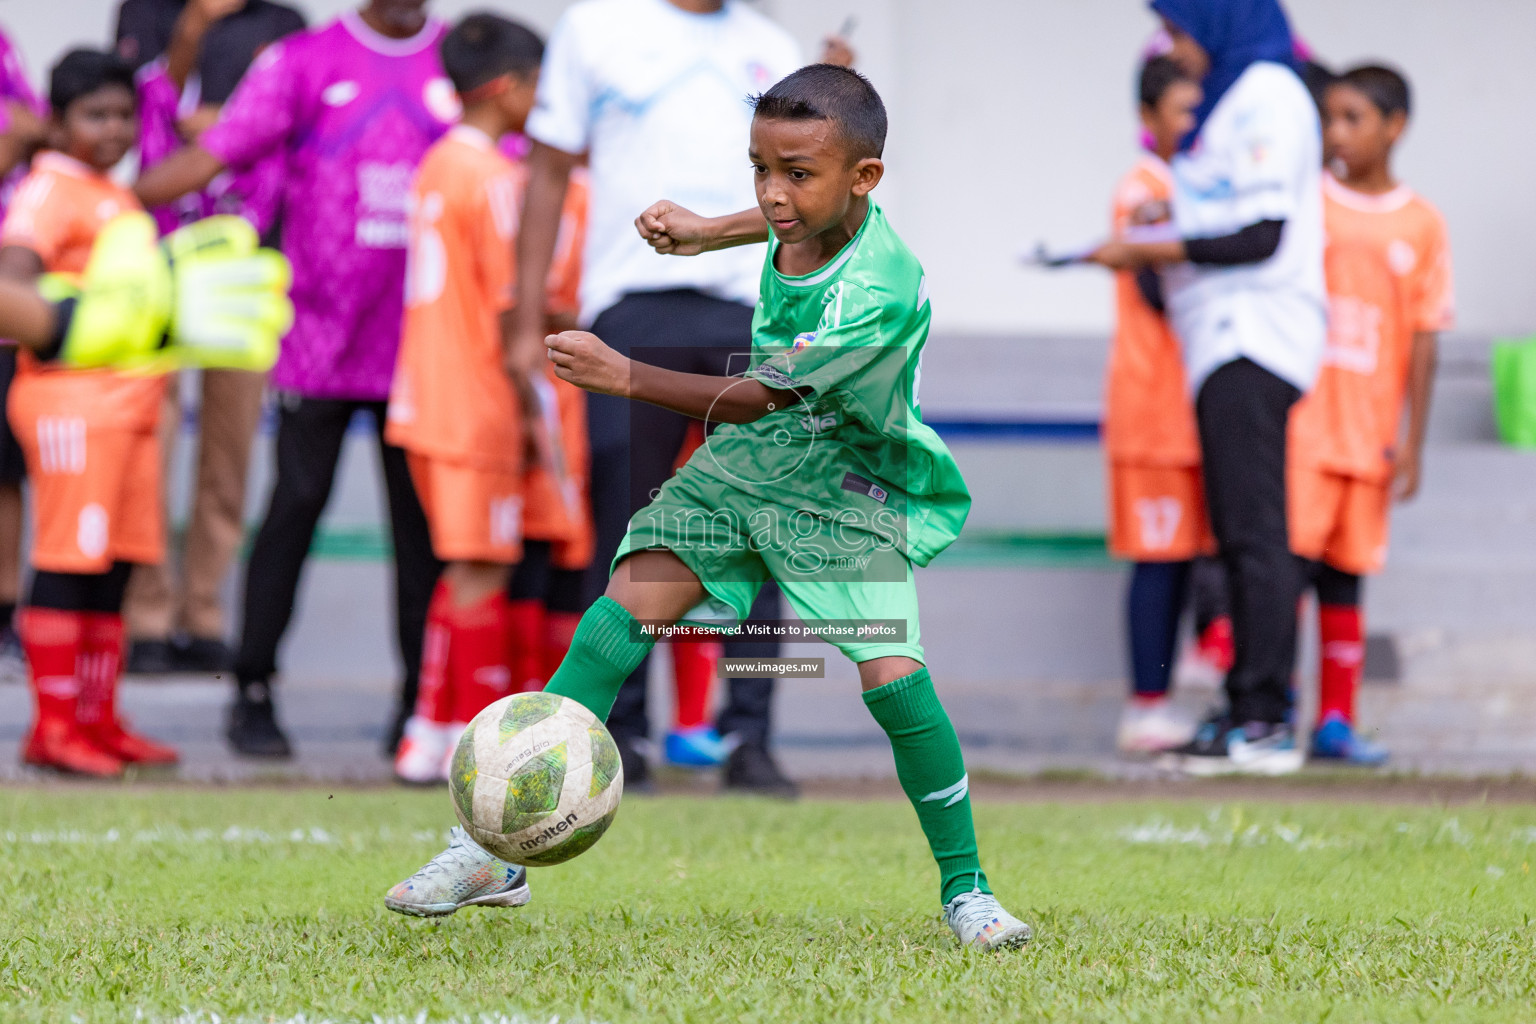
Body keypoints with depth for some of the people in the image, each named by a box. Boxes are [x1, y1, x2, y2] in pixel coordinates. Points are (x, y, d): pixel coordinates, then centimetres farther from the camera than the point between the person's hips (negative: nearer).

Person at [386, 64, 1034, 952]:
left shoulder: (878, 296, -31)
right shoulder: (806, 215, -9)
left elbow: (754, 399, -29)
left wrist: (624, 377, -31)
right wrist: (711, 232, 26)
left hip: (846, 486, -6)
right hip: (749, 456, 6)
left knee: (894, 677, -22)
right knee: (628, 605, -10)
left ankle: (966, 888, 0)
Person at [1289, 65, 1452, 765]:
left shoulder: (1422, 226, 5)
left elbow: (1424, 340, 5)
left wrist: (1412, 442, 1)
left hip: (1367, 435, 2)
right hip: (1297, 422, -2)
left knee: (1344, 576, 6)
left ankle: (1337, 720, 10)